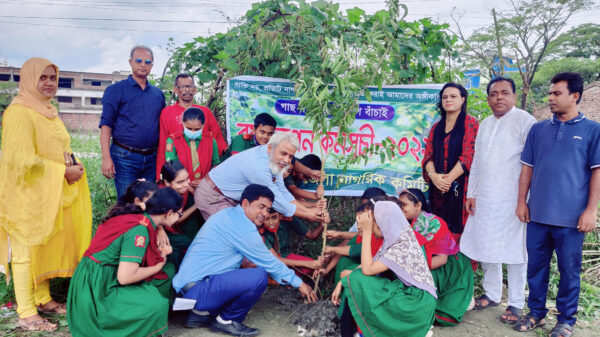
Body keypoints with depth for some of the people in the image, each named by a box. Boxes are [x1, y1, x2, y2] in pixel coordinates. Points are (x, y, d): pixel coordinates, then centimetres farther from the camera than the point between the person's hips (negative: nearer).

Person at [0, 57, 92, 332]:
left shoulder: (48, 110, 13)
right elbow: (24, 160, -22)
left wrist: (73, 165, 4)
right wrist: (63, 171, -18)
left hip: (50, 194, 9)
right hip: (27, 195, -8)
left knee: (47, 246, 15)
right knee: (26, 250, 0)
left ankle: (43, 299, 29)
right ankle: (26, 314, 10)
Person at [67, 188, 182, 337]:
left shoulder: (137, 217, 4)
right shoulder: (140, 230, -24)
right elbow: (125, 277, -26)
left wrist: (159, 252, 3)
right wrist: (157, 266, -10)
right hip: (96, 287, -10)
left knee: (168, 271, 4)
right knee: (158, 304, -23)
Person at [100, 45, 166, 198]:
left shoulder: (158, 93, 14)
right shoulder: (116, 90, 1)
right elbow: (106, 125, -5)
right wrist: (106, 158, -14)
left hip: (151, 157, 4)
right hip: (125, 157, -4)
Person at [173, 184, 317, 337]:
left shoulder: (228, 215, 12)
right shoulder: (242, 227, -17)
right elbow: (269, 263, -10)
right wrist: (299, 284, 2)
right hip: (197, 289, -10)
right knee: (259, 277, -23)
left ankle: (202, 313, 17)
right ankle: (225, 321, 1)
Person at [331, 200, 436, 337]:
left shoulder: (403, 245, -22)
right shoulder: (393, 239, 4)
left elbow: (367, 269, -24)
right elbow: (370, 264, 4)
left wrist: (366, 232, -22)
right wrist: (342, 282, -5)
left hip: (417, 304, -8)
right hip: (406, 292, 8)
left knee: (356, 280, -18)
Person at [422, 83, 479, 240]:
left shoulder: (470, 123, 2)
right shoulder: (436, 127, 17)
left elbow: (468, 156, -9)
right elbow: (428, 156, 9)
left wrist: (449, 178, -16)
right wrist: (433, 175, -11)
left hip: (460, 186, -4)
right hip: (438, 187, 5)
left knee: (458, 230, -6)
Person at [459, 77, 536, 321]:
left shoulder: (525, 121, -6)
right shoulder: (484, 124, 14)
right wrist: (471, 194, 13)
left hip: (512, 199, -6)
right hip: (485, 199, 6)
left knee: (514, 251, 2)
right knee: (486, 247, 13)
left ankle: (516, 304, 16)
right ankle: (492, 294, 29)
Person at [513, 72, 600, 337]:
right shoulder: (538, 129, 8)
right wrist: (522, 201, 6)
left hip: (571, 217, -3)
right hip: (538, 214, 3)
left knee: (569, 270, 7)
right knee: (536, 266, 12)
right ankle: (536, 312, 28)